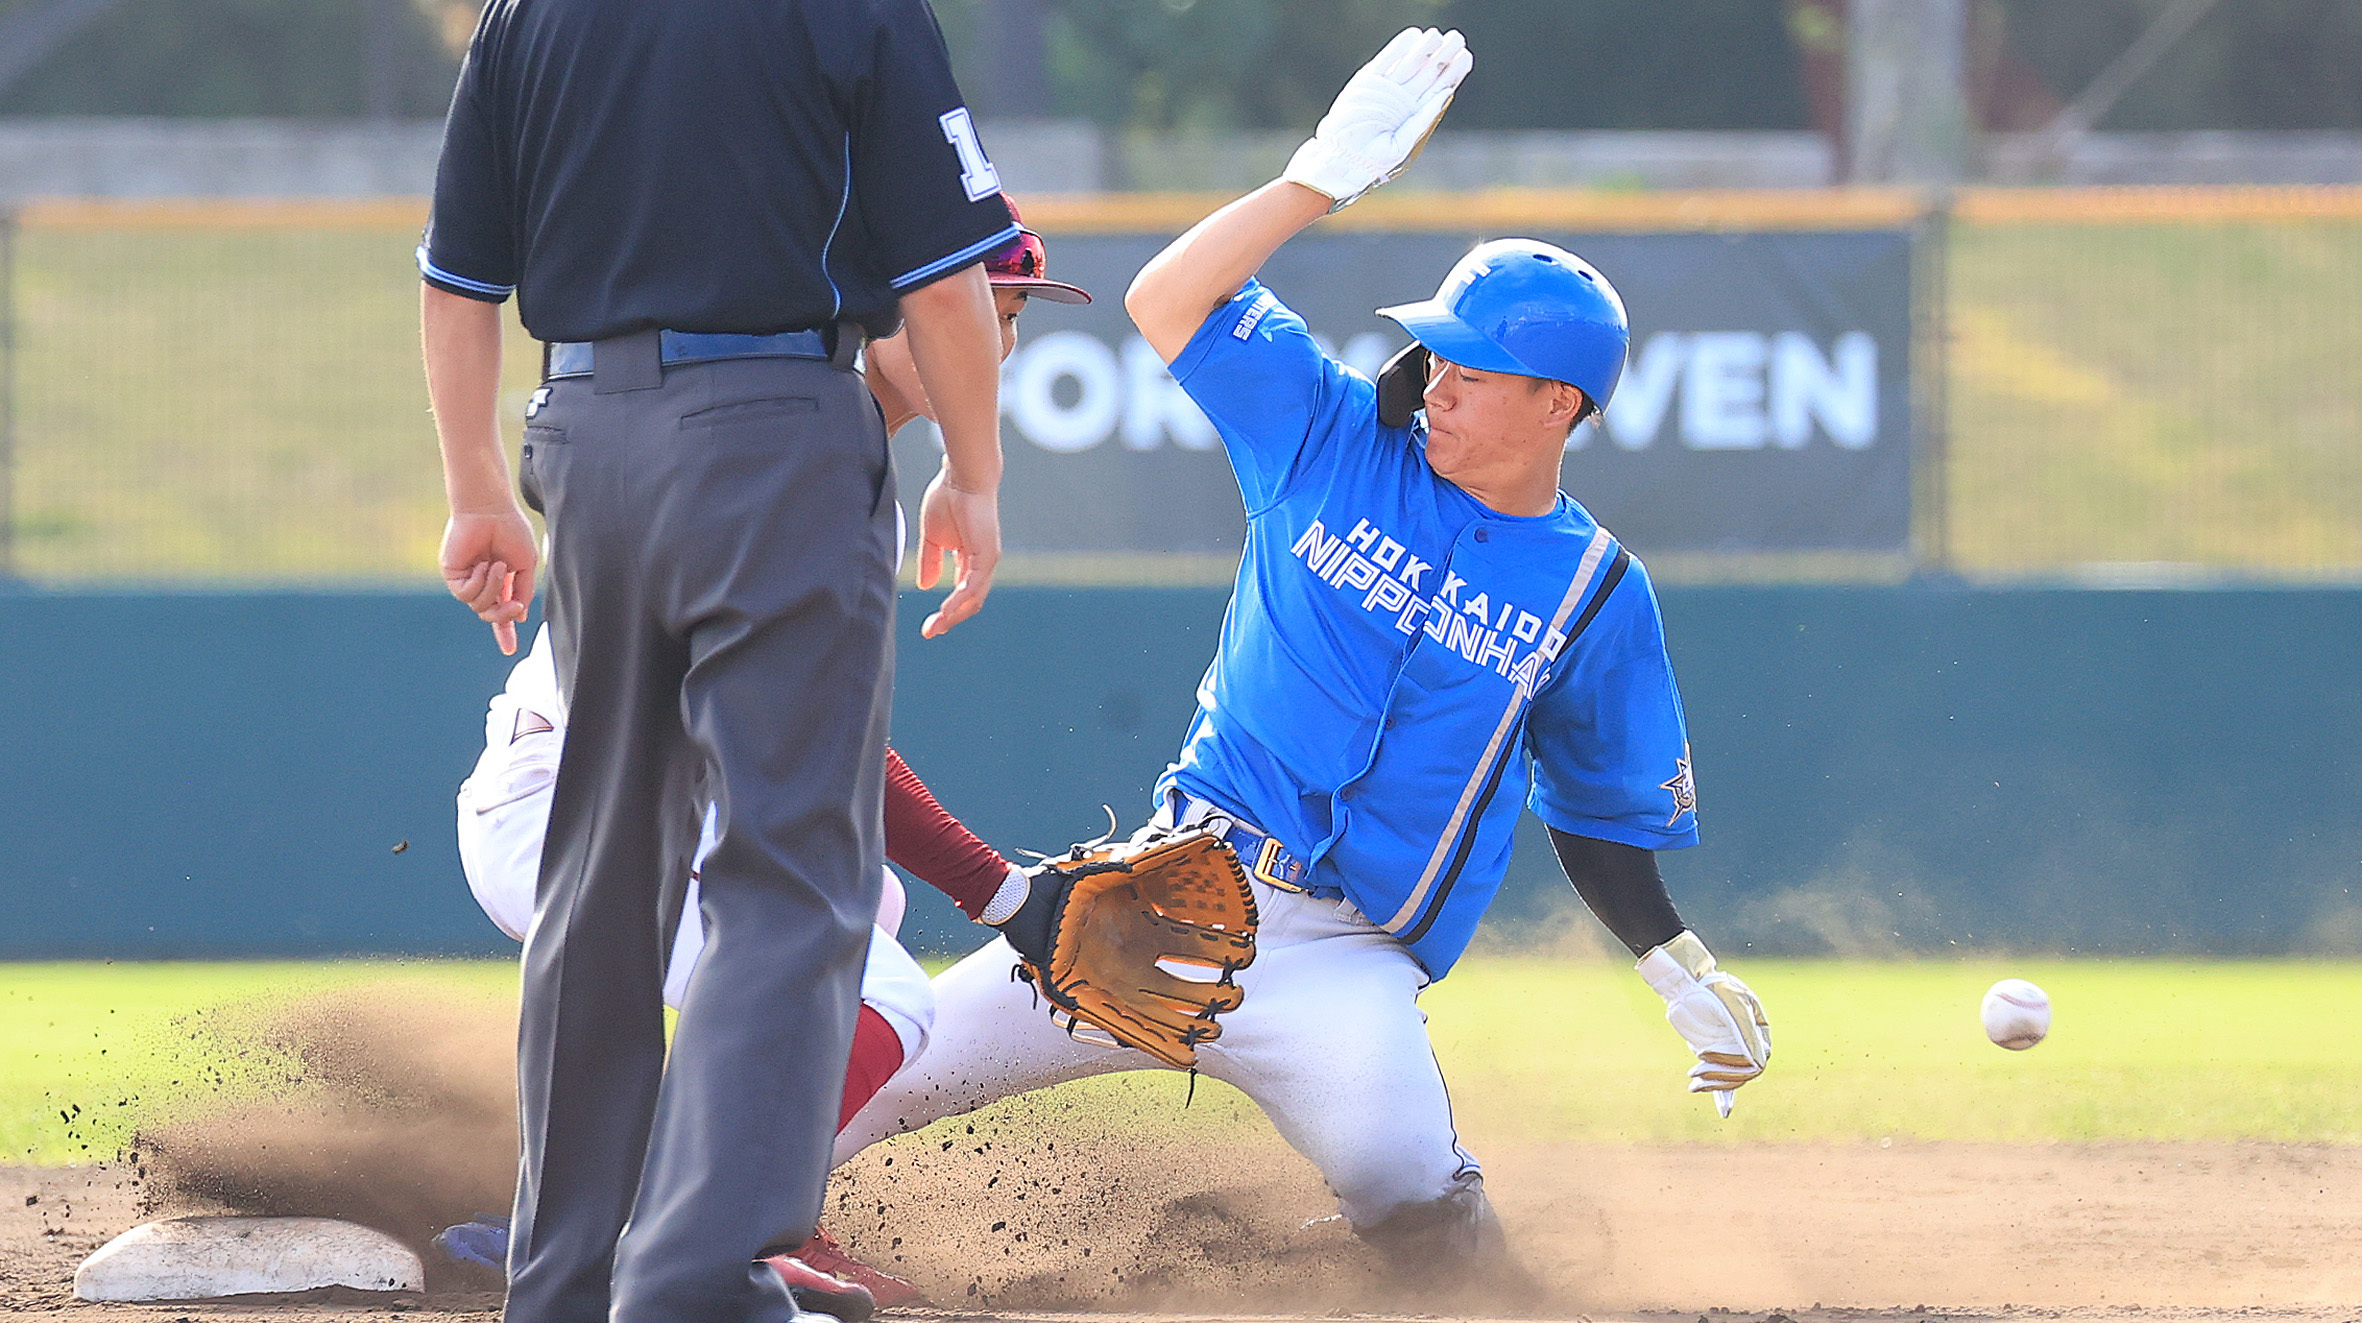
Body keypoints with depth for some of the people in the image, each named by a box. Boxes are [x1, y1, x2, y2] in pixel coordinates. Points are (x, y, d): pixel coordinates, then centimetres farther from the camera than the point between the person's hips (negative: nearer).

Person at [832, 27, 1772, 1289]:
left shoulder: (1594, 594, 4)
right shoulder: (1337, 440, 6)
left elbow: (1601, 816, 12)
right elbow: (1166, 301, 0)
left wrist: (1680, 966, -2)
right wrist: (1324, 178, -9)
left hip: (1344, 961, -2)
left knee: (1401, 1180, -33)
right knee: (885, 1079, -3)